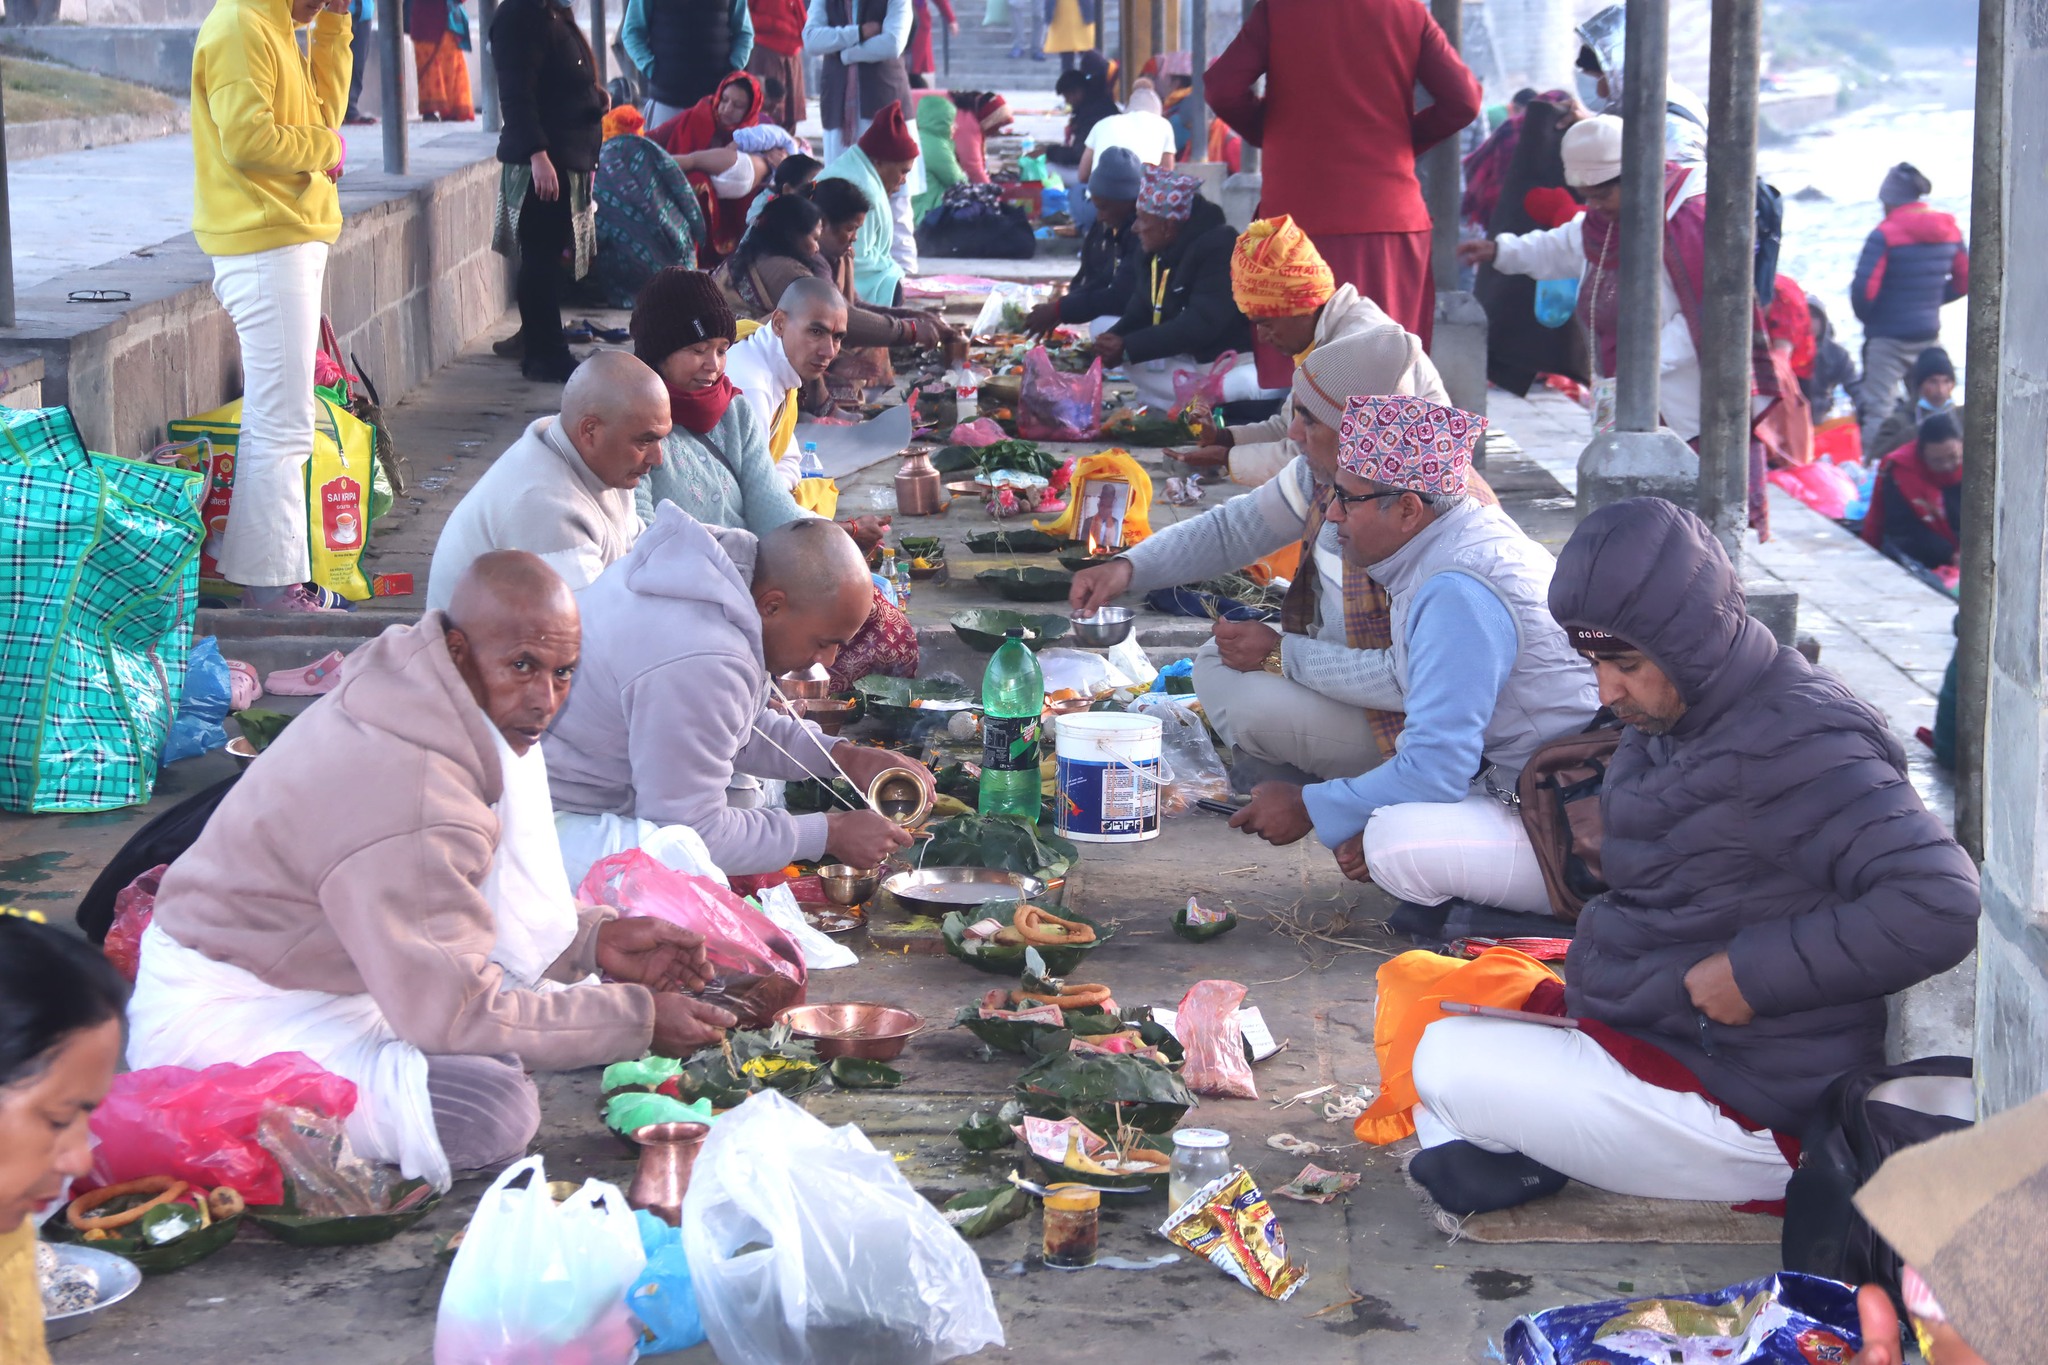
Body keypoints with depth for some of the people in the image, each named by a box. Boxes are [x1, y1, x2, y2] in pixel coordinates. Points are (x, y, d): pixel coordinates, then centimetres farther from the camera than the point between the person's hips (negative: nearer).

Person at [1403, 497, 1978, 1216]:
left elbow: (1939, 907, -31)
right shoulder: (1669, 719, 8)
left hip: (1748, 1101, -11)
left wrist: (1755, 972, -25)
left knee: (1447, 1066, -21)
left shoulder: (1799, 747, -23)